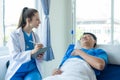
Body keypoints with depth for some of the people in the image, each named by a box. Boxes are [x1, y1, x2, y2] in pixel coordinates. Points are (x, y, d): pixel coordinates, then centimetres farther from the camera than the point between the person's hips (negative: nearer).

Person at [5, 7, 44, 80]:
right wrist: (32, 52, -30)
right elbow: (15, 56, -16)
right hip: (17, 72, -2)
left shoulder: (35, 36, 7)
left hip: (33, 70, 3)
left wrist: (40, 57, -11)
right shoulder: (14, 35, -6)